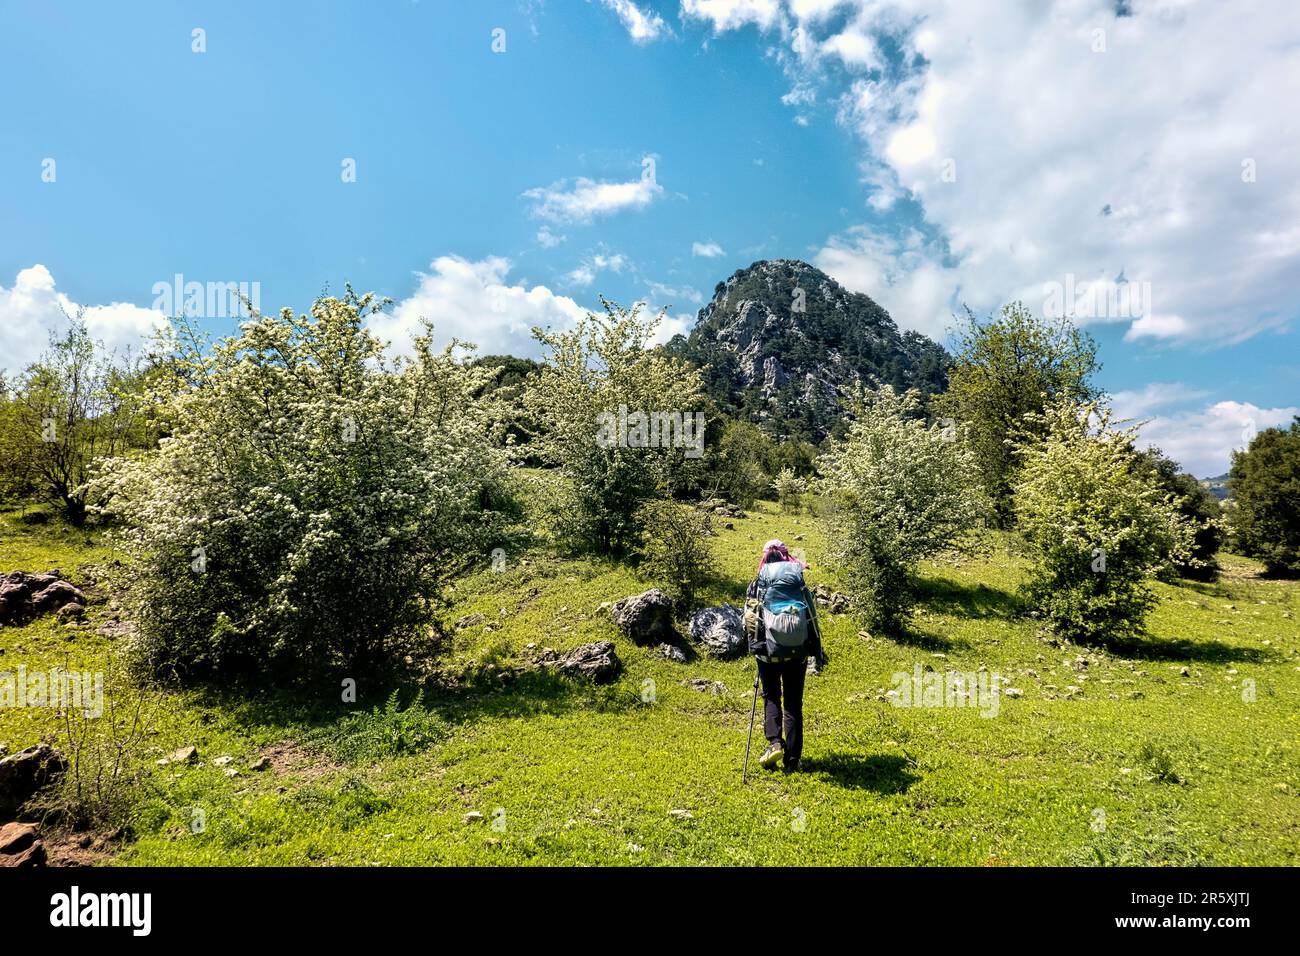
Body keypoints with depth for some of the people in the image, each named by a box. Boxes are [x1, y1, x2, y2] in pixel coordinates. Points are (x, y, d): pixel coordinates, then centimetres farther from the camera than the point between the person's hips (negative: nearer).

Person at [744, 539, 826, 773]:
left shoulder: (757, 587, -2)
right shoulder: (800, 585, 2)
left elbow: (749, 622, 0)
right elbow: (812, 622, 2)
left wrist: (755, 647, 18)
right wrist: (817, 653, 10)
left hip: (768, 652, -1)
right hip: (797, 653, 1)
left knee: (771, 698, 17)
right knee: (793, 704, 10)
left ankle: (775, 742, -5)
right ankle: (792, 759, 10)